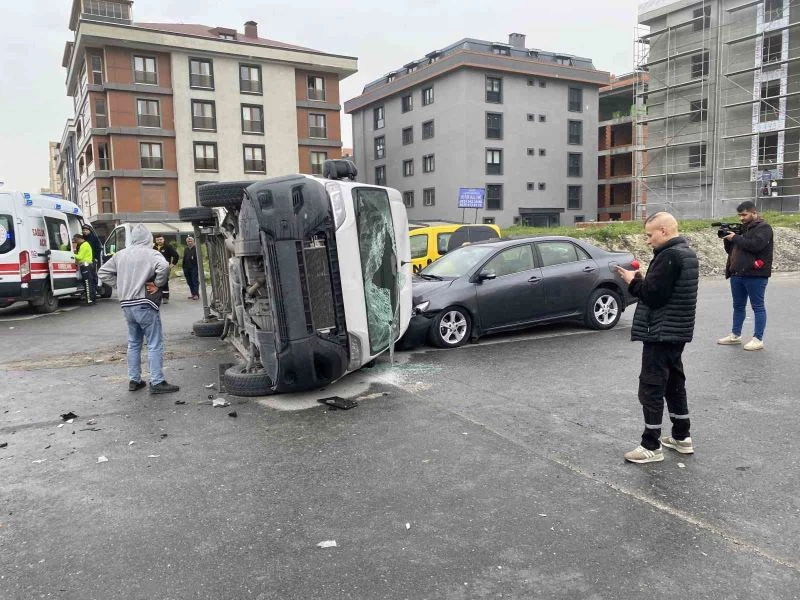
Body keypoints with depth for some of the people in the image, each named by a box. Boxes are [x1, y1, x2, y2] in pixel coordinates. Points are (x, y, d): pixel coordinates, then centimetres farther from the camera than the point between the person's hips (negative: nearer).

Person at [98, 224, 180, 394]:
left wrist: (120, 286, 12)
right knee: (155, 344, -2)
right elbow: (164, 267, -27)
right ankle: (157, 382, -3)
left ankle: (134, 380, 22)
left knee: (133, 343, 17)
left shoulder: (121, 254, 12)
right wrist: (157, 284, -13)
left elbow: (103, 273, 17)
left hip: (126, 305, 7)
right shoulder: (151, 253, -8)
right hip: (145, 304, -7)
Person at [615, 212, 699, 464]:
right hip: (677, 331, 10)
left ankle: (651, 446, 3)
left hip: (661, 333, -10)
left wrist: (633, 282, -10)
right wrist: (643, 280, 6)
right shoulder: (687, 253, 13)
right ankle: (681, 437, 28)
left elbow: (653, 295, -24)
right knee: (674, 383, 18)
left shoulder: (669, 256, -20)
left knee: (651, 388, -3)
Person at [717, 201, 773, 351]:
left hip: (755, 275, -8)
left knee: (758, 307, -1)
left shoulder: (763, 227, -5)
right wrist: (727, 239, 0)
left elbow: (755, 245, -22)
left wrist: (735, 238, -14)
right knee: (738, 306, 14)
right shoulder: (742, 228, 18)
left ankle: (758, 339, 1)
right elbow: (731, 250, 19)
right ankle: (735, 335, 22)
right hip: (737, 274, 8)